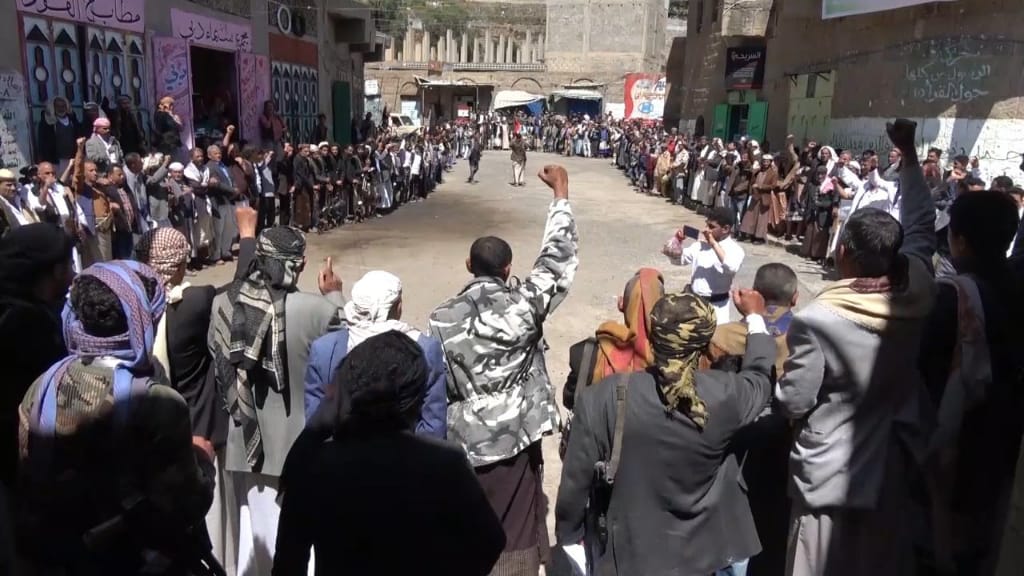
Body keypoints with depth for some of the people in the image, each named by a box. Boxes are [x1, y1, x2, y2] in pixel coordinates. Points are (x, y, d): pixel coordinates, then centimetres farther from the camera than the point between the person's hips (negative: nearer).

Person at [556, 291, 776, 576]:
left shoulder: (603, 398, -24)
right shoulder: (726, 394, -19)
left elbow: (576, 480, -14)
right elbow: (760, 378, 6)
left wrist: (568, 535, 4)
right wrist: (755, 318, 21)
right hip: (703, 553, 2)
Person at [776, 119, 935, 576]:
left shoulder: (816, 321, -27)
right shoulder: (917, 292, -12)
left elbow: (792, 405, -18)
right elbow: (921, 224, 7)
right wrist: (909, 154, 16)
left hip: (833, 472, -5)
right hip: (890, 462, 6)